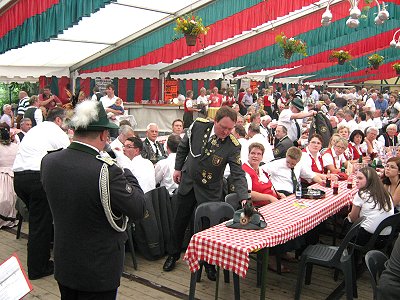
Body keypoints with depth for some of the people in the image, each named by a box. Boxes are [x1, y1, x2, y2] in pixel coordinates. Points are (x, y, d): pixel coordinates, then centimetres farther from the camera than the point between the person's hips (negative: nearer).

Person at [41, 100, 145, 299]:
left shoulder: (48, 161, -9)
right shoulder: (107, 171, -30)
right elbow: (138, 210, -19)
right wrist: (126, 173, -5)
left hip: (63, 265, 6)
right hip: (98, 271, -5)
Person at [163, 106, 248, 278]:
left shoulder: (233, 145, -22)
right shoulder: (198, 126, -14)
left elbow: (238, 174, -23)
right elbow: (183, 147, 3)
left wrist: (244, 198, -36)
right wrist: (178, 168, 6)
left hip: (210, 192, -3)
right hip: (187, 184, 3)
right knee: (179, 223, 17)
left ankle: (209, 263, 29)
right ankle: (173, 255, 39)